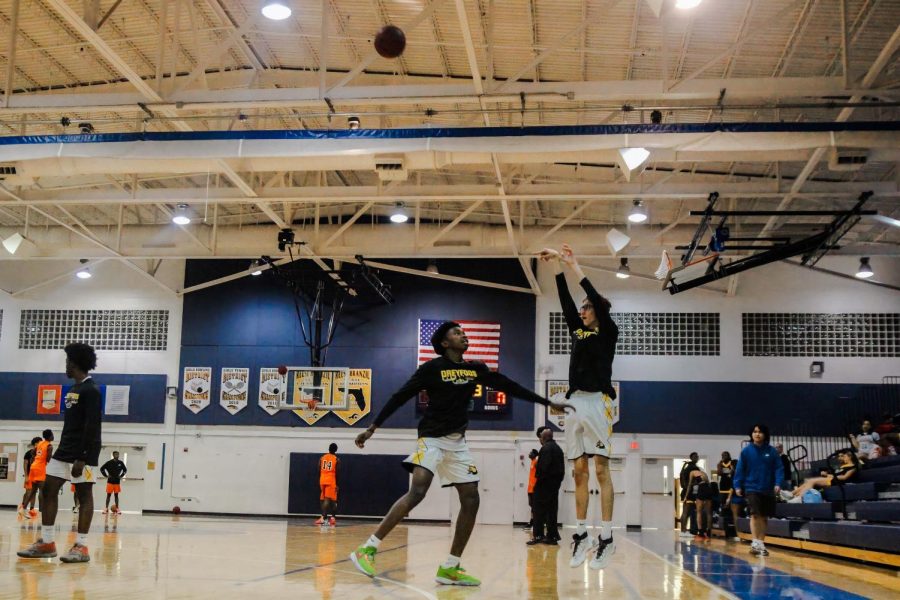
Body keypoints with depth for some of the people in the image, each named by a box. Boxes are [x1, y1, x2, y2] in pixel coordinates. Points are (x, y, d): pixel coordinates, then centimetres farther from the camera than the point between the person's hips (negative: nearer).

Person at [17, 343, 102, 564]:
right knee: (48, 489, 5)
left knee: (84, 495, -6)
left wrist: (82, 458, -23)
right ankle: (46, 543, 10)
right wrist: (64, 450, 20)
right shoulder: (73, 390, 17)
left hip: (83, 453, -10)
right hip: (65, 450, 10)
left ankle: (81, 546, -4)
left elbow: (92, 427, -19)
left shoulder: (91, 390, -13)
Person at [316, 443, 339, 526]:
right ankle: (323, 517, -21)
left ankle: (324, 517, 13)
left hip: (322, 480, 4)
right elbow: (336, 473, -4)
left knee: (323, 499, 12)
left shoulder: (322, 458, 9)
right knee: (327, 499, -9)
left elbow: (319, 471, 9)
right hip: (331, 481, -4)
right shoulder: (336, 459, -1)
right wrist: (337, 484, 2)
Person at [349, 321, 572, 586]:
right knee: (417, 492, -24)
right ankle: (367, 549, -19)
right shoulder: (432, 367, -7)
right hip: (432, 438, -6)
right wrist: (373, 427, -9)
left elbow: (509, 386, 12)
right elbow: (400, 397, -6)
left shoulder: (476, 368, 9)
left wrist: (548, 402, 11)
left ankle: (450, 568, 6)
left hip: (458, 442, 7)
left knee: (471, 501, -2)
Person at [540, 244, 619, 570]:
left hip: (597, 401, -6)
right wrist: (558, 265, 10)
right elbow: (565, 300, 16)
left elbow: (597, 301, -7)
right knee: (580, 471, 6)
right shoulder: (578, 331, 21)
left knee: (601, 470, -8)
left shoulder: (608, 333, 5)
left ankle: (606, 538, -8)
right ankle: (581, 535, 9)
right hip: (575, 402, 6)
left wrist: (575, 267, -8)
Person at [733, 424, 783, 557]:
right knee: (755, 514, -14)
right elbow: (740, 469, 0)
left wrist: (778, 483, -13)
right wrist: (737, 486, -5)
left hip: (768, 489, 2)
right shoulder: (746, 451, -1)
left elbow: (779, 468, 0)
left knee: (764, 517, 10)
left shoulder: (772, 451, 1)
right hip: (752, 488, -2)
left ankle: (761, 543, 20)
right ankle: (755, 543, -20)